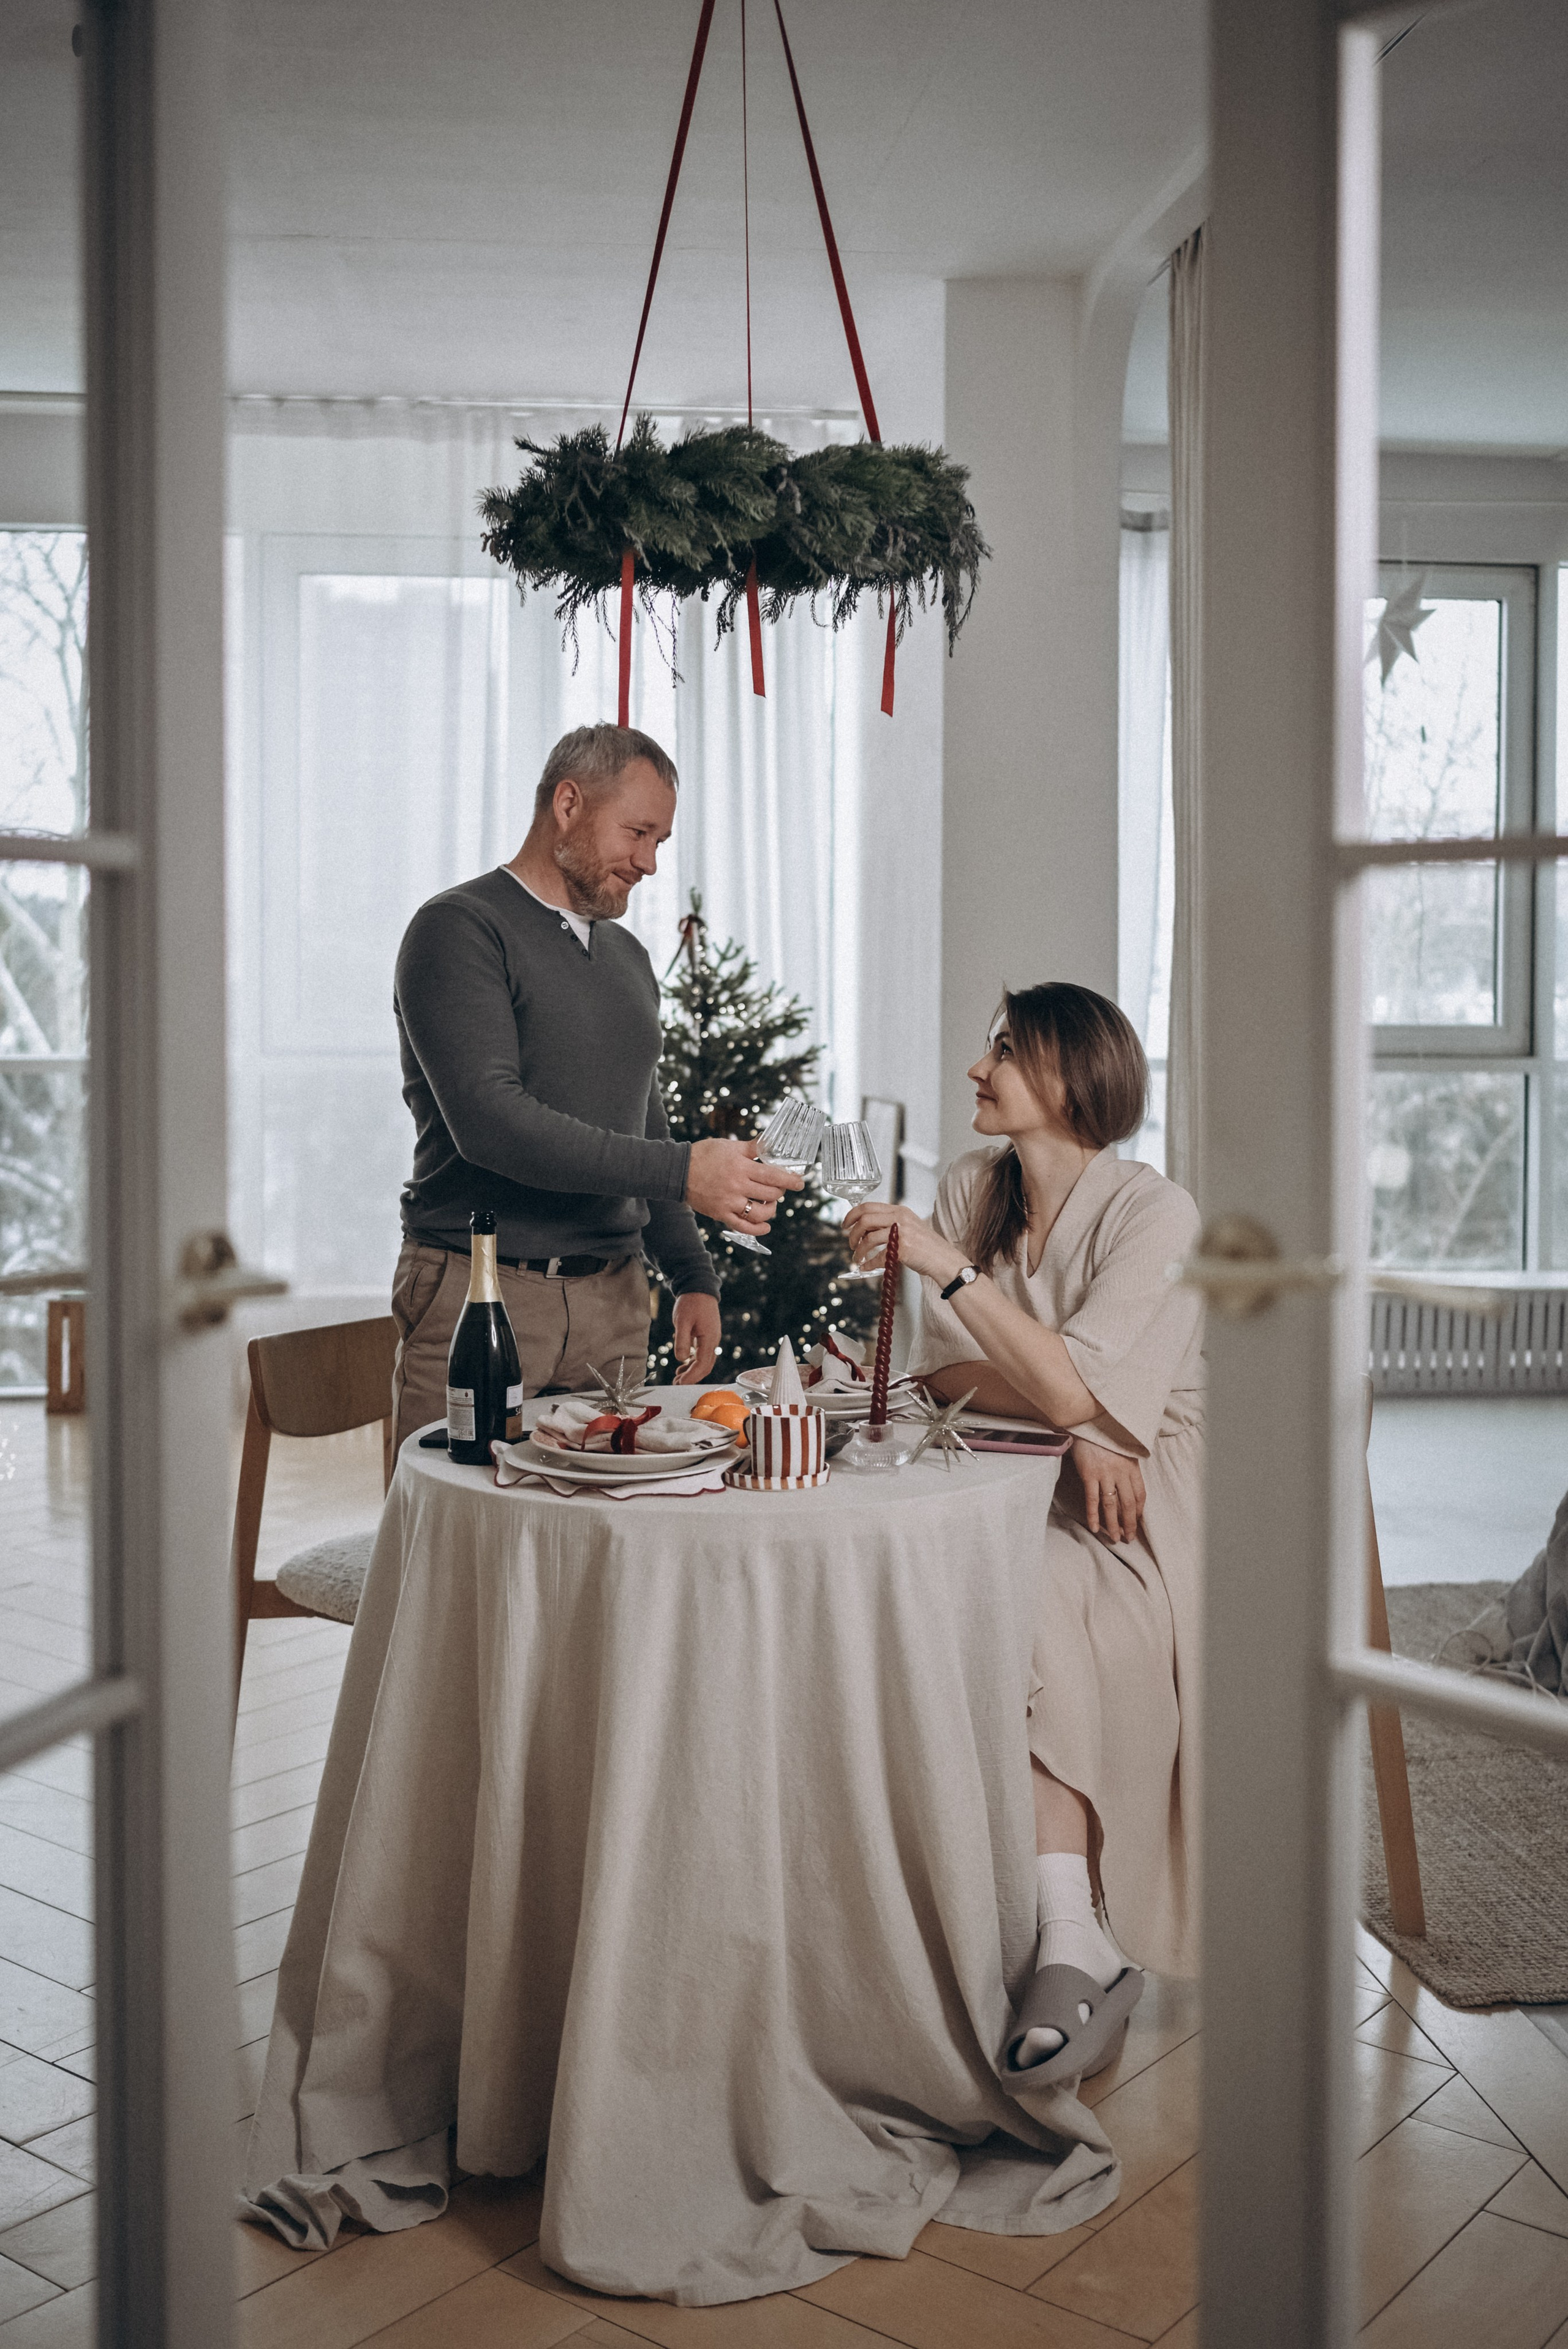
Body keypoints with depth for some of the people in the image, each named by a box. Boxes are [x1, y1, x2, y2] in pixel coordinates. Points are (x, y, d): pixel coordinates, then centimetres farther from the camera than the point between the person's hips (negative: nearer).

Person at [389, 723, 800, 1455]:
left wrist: (692, 1276, 16)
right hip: (480, 1292, -6)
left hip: (612, 1300, 6)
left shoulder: (628, 957, 19)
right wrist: (682, 1172, -21)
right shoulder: (459, 930, -7)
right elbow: (488, 1120, -20)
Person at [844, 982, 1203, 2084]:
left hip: (1143, 1506, -4)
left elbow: (1074, 1388, -22)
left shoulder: (1157, 1216, -11)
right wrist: (1074, 1428, -14)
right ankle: (1079, 1949, -24)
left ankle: (1071, 1941, -26)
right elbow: (951, 1371, 1)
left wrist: (948, 1264, -24)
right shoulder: (972, 1188, 6)